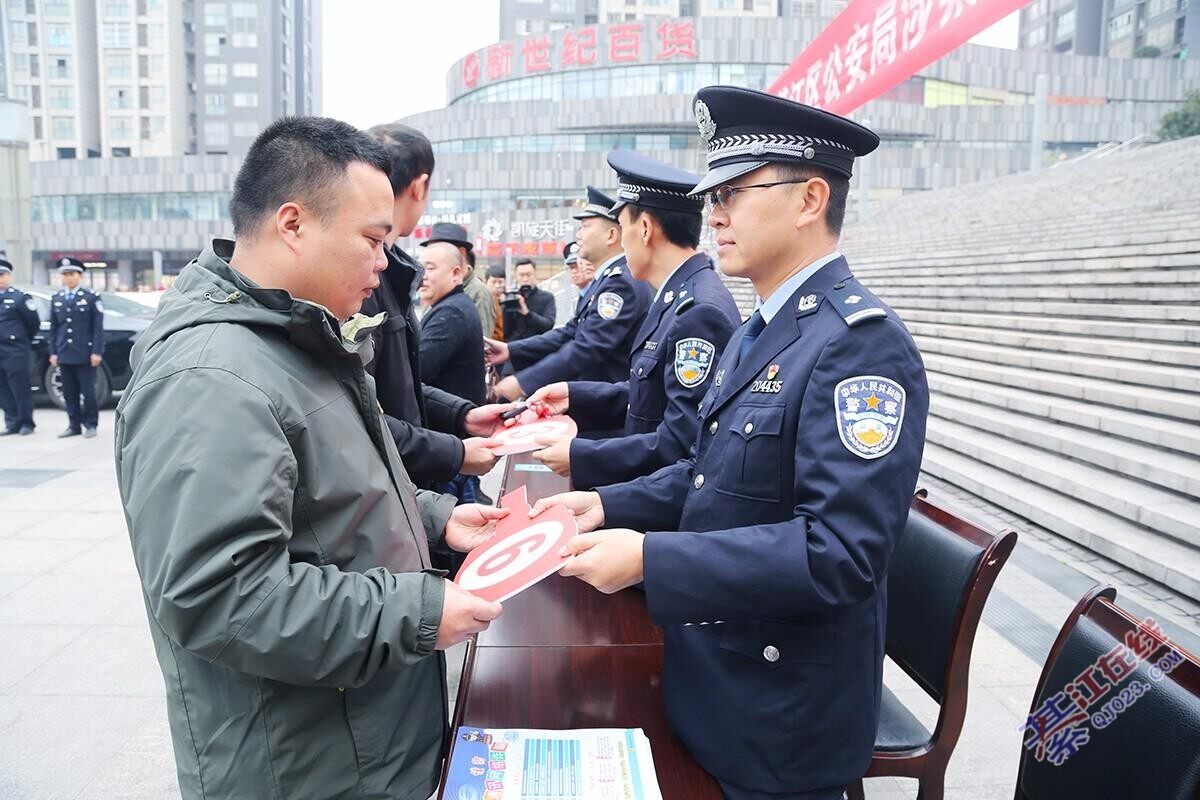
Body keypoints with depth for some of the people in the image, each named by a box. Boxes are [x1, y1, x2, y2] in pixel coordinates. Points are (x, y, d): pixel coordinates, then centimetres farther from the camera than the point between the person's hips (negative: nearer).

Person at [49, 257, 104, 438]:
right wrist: (53, 352, 7)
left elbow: (98, 327, -4)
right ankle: (74, 425, 14)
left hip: (84, 354, -4)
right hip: (64, 355, 4)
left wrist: (96, 352, -10)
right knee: (69, 393, 7)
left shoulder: (91, 297, -1)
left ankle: (90, 425, 10)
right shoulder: (56, 299, 12)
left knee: (88, 391, 0)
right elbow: (53, 328, 13)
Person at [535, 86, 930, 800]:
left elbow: (838, 552, -30)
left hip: (783, 712, -8)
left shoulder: (862, 341, -24)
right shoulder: (759, 331, 8)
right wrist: (609, 505, -1)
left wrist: (649, 558, -29)